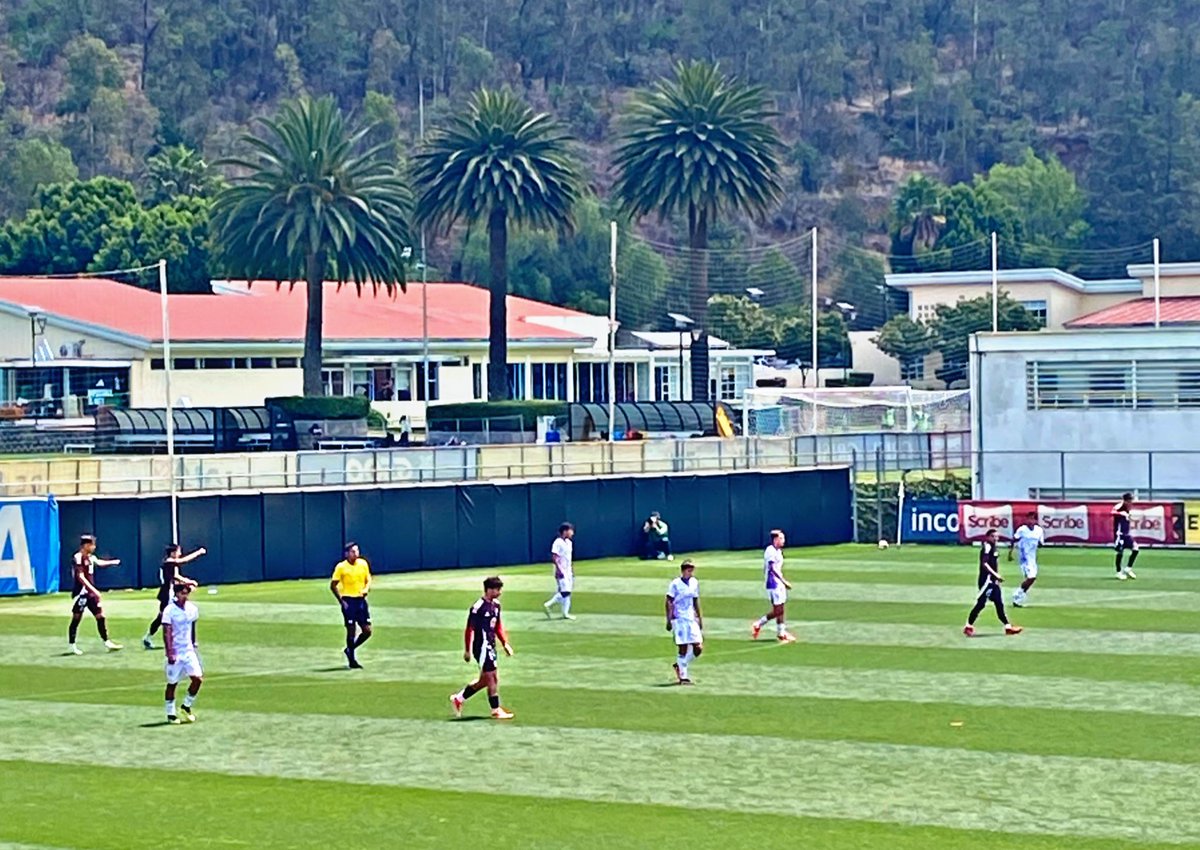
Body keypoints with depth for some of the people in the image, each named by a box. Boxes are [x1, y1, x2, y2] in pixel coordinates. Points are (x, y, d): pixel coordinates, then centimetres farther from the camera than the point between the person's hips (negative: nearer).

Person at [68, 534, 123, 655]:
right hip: (81, 592, -9)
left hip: (90, 593, 9)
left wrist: (113, 562, 43)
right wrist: (93, 589, -30)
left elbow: (99, 562, 33)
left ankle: (106, 643, 13)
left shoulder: (90, 557, 10)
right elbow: (80, 577, -25)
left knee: (100, 616, 8)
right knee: (76, 618, -1)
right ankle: (71, 646, 7)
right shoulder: (78, 558, -17)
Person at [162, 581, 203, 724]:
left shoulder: (193, 609, 5)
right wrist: (169, 653, -22)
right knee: (172, 683, 3)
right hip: (175, 653, -5)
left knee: (198, 678, -7)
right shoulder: (170, 611, -12)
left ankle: (187, 706, 13)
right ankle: (170, 714, 15)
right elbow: (167, 633, -16)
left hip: (189, 651, 5)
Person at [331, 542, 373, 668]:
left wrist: (366, 589, -5)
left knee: (367, 631, 2)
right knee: (351, 630, -5)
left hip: (361, 600, 5)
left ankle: (350, 650, 23)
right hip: (348, 601, -5)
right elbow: (333, 585, -4)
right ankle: (352, 660, 6)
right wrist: (341, 601, -10)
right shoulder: (341, 567, -8)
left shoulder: (363, 564, 5)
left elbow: (368, 580, 17)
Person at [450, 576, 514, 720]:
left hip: (490, 646, 9)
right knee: (492, 678, -4)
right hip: (482, 647, -9)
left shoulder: (496, 604, 9)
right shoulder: (478, 607, -17)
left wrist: (505, 643, 12)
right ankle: (496, 710, 5)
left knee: (484, 680, 15)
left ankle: (458, 699, 27)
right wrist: (467, 650, -12)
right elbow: (470, 629, -14)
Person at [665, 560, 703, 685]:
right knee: (683, 648, -7)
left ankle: (680, 665, 21)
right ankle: (683, 676, 1)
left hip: (692, 619, 6)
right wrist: (669, 620, -13)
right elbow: (669, 603, -8)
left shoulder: (694, 583, 11)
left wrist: (700, 618, 19)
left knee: (698, 649, -2)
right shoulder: (675, 584, -7)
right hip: (679, 619, -6)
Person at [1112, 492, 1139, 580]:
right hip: (1119, 532, -8)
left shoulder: (1129, 508, 10)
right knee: (1120, 552, -2)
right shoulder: (1119, 506, -16)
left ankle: (1128, 569, 12)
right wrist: (1122, 514, -50)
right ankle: (1119, 572, 12)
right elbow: (1113, 513, -38)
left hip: (1127, 533, 8)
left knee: (1135, 549, 0)